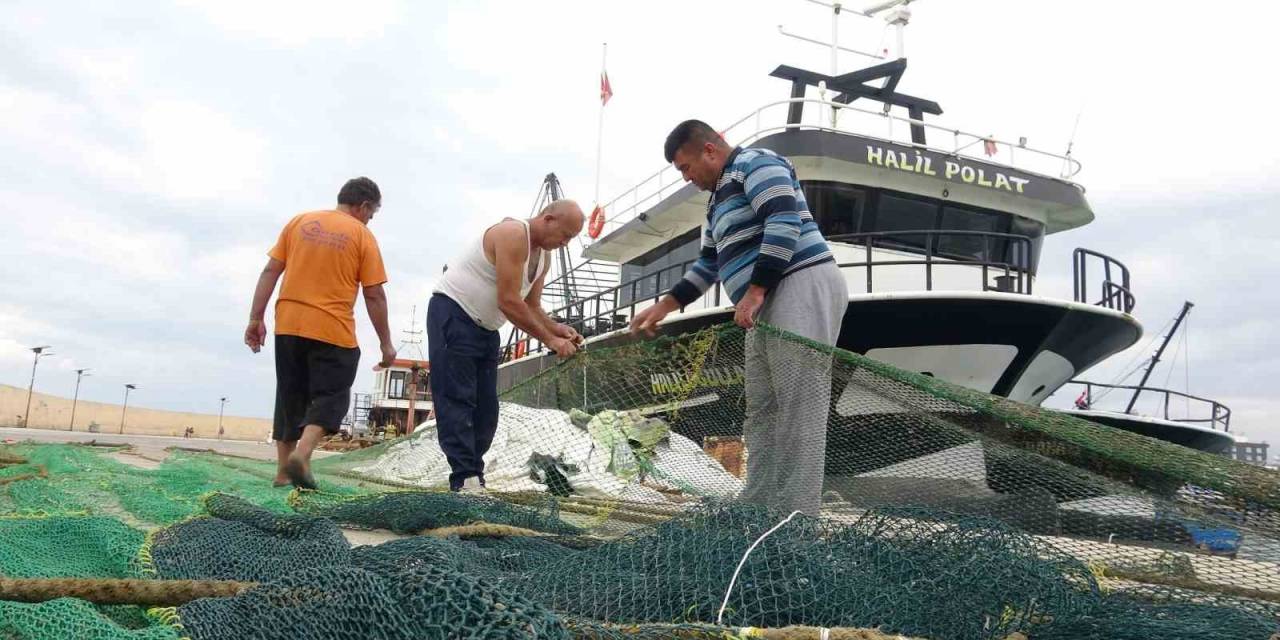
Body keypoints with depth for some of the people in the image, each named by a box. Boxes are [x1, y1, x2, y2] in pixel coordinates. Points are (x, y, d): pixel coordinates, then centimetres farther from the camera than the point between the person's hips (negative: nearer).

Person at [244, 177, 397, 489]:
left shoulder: (299, 221, 10)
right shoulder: (362, 235, -1)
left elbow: (270, 271, 5)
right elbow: (374, 295, -4)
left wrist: (256, 318, 8)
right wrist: (386, 344, 1)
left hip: (288, 325, 4)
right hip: (333, 331, -4)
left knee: (290, 396, 15)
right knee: (330, 397, 3)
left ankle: (283, 469, 18)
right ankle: (301, 454, -19)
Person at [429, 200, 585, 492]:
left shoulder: (544, 256, 8)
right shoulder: (512, 235, -22)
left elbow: (531, 306, 11)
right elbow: (509, 302, -27)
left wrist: (556, 328, -9)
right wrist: (549, 340, -22)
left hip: (485, 328, 10)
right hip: (452, 315, -10)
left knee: (486, 409, 4)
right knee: (457, 400, -13)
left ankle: (473, 479, 7)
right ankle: (465, 480, -16)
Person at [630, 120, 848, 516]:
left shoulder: (755, 163, -1)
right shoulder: (720, 198, 28)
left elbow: (784, 223, -16)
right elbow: (708, 263, 32)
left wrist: (754, 291, -20)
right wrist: (662, 307, 26)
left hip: (802, 288, -10)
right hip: (769, 303, 10)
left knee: (799, 407, -13)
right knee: (761, 410, 5)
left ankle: (795, 517, -14)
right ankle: (757, 505, 7)